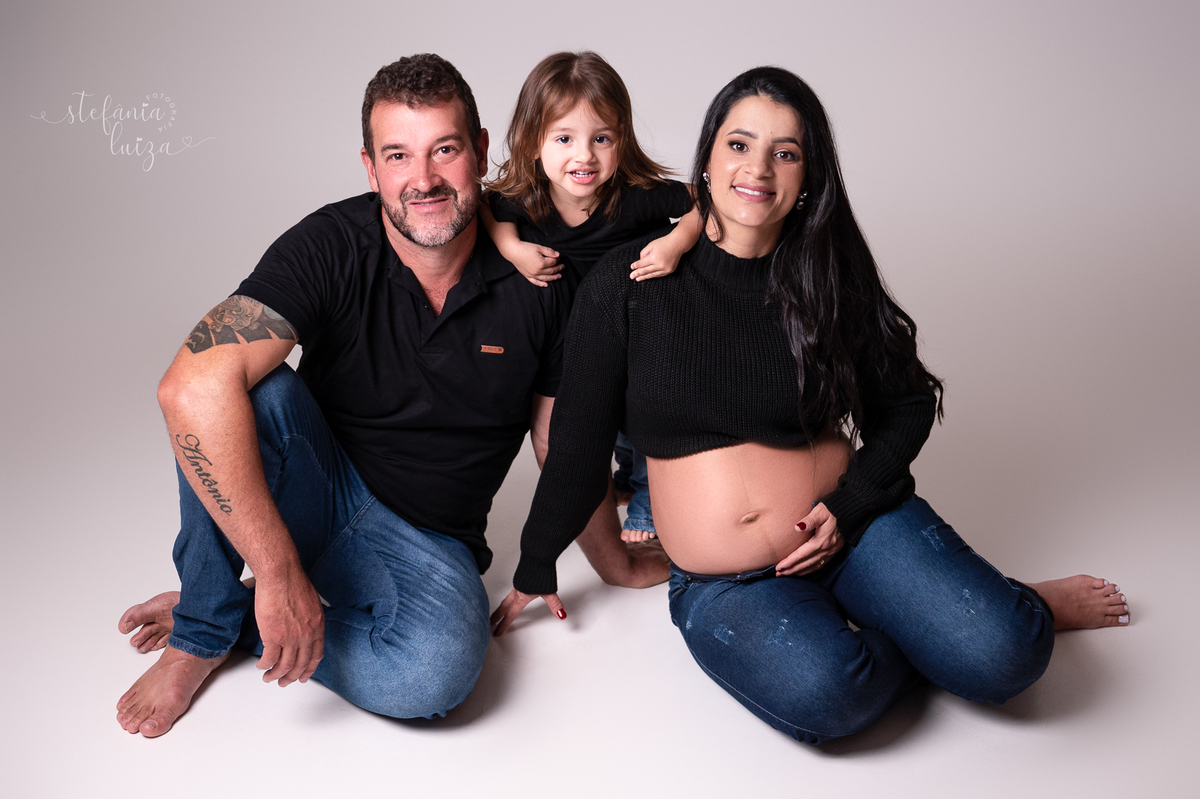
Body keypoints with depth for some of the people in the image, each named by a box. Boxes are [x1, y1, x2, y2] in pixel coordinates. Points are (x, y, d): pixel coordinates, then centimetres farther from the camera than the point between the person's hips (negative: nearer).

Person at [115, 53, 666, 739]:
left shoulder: (534, 277, -10)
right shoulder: (332, 247, -18)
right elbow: (194, 387, -32)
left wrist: (619, 565, 12)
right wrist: (280, 573, -35)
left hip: (430, 544, 1)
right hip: (316, 493, -1)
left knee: (438, 670, -32)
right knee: (259, 392, -32)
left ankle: (239, 623, -4)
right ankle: (203, 630, -10)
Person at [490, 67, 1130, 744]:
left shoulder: (830, 280, -1)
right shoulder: (629, 285, -6)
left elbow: (908, 404, 10)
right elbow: (579, 441, 1)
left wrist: (849, 508, -7)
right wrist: (535, 571, 9)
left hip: (857, 526, 1)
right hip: (720, 582, 0)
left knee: (1002, 656, -22)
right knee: (820, 694, -31)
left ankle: (1027, 611, 14)